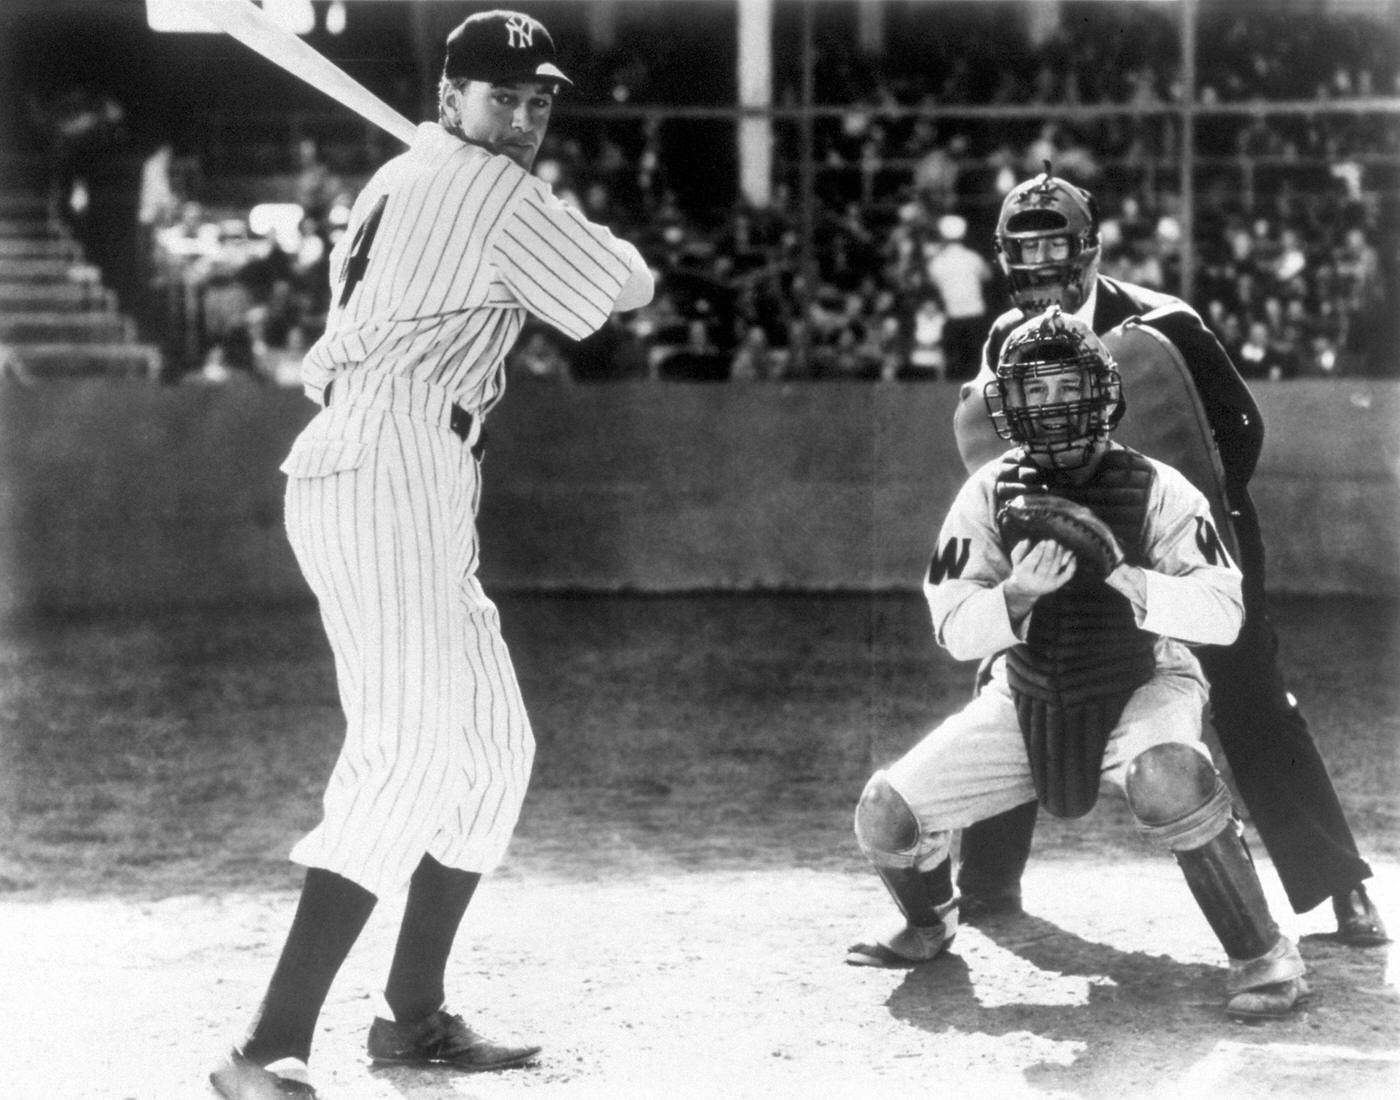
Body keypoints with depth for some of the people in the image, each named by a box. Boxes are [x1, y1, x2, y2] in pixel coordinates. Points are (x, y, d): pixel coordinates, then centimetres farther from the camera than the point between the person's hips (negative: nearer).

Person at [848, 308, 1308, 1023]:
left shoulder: (1155, 490, -14)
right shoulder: (991, 493, -6)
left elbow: (1224, 613, -22)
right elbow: (954, 630, -11)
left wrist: (1122, 575, -37)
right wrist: (1018, 593, -32)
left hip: (1141, 688, -4)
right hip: (1028, 701, 4)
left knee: (1169, 780, -39)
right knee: (886, 815, -8)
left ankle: (1262, 956, -21)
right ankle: (928, 926, 27)